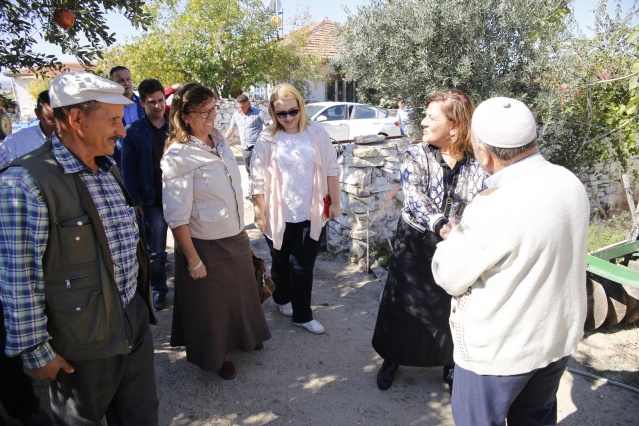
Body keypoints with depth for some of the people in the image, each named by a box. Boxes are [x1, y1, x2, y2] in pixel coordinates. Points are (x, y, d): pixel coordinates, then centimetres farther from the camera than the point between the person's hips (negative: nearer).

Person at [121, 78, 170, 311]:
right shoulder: (133, 132, -1)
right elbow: (128, 169, 0)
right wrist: (135, 201, -4)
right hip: (152, 200, -1)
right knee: (155, 250, 7)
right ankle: (158, 290, 23)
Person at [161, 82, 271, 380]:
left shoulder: (219, 141, 1)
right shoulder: (178, 157, -21)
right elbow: (177, 217, -20)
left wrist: (241, 231, 12)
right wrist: (193, 260, -17)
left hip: (236, 238, 7)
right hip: (206, 246, -7)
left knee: (240, 292, 25)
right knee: (210, 303, 16)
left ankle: (242, 337, 53)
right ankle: (215, 354, 42)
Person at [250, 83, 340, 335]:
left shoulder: (316, 133, -4)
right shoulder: (267, 140, -7)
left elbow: (331, 169, 1)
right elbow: (258, 180, -5)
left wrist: (334, 202, 2)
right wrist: (260, 214, -4)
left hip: (311, 214, 0)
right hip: (278, 216, 0)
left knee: (303, 266, 5)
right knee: (281, 262, 19)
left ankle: (302, 314, 22)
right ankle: (282, 299, 44)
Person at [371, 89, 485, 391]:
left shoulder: (476, 166, -6)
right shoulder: (415, 156, -8)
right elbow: (415, 198, -21)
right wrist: (441, 225, -37)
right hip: (415, 244, 0)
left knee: (451, 308, 13)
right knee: (403, 305, 12)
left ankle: (449, 364, 40)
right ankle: (392, 359, 37)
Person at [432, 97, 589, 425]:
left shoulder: (495, 209, -31)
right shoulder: (571, 184, -7)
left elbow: (448, 276, -19)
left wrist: (455, 236, -1)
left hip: (499, 349, -6)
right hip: (560, 338, 7)